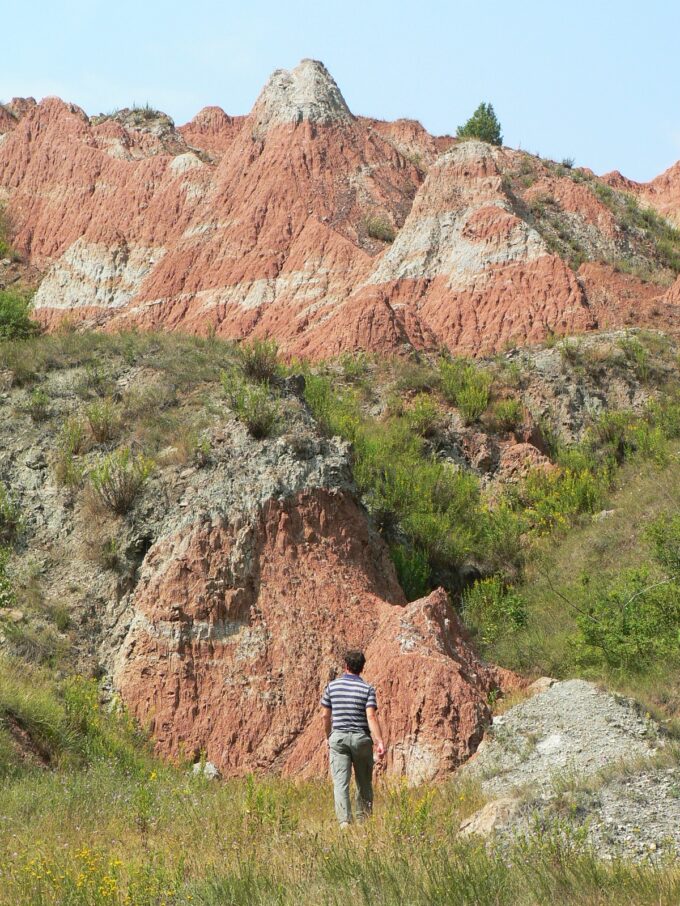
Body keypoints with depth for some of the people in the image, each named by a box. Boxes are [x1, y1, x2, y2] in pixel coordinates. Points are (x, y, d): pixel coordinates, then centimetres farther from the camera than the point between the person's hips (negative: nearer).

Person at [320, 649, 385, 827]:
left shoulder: (332, 686, 3)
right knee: (364, 782, 15)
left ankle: (344, 821, -19)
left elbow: (326, 715, 6)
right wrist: (380, 742, -17)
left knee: (340, 782, -5)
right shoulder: (367, 689, -3)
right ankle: (363, 820, 20)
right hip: (361, 738, 0)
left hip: (338, 738, 0)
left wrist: (329, 738, 20)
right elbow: (371, 717, -14)